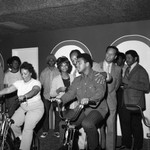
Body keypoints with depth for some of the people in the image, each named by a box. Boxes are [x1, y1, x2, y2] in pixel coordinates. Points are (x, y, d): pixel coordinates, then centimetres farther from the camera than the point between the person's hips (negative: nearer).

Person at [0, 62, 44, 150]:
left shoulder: (36, 83, -13)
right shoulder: (19, 83, 1)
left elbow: (34, 91, -35)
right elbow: (7, 90, -11)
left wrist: (24, 96, -54)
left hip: (36, 109, -5)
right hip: (23, 108, 6)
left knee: (28, 129, -19)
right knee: (12, 124, -7)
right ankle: (20, 138, 22)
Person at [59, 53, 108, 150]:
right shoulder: (77, 80, 17)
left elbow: (100, 92, -18)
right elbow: (70, 93, 7)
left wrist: (89, 99, -39)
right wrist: (61, 100, -14)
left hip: (97, 108, -5)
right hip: (81, 109, 5)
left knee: (87, 123, -34)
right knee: (63, 124, -13)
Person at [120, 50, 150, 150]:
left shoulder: (141, 70, -9)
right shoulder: (127, 69, 15)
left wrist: (129, 83, -21)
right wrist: (124, 83, 5)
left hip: (136, 104, -7)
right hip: (126, 103, 7)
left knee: (136, 125, 3)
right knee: (126, 124, 12)